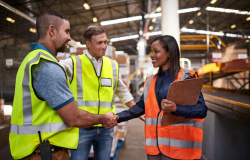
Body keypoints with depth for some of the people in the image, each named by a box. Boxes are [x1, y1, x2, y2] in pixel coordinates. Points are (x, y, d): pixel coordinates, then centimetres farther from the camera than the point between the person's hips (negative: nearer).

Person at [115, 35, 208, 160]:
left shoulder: (186, 78, -7)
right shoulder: (151, 81, 12)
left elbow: (202, 110, -13)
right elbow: (141, 106, 11)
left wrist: (176, 109, -28)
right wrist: (118, 117, 0)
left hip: (177, 145, -5)